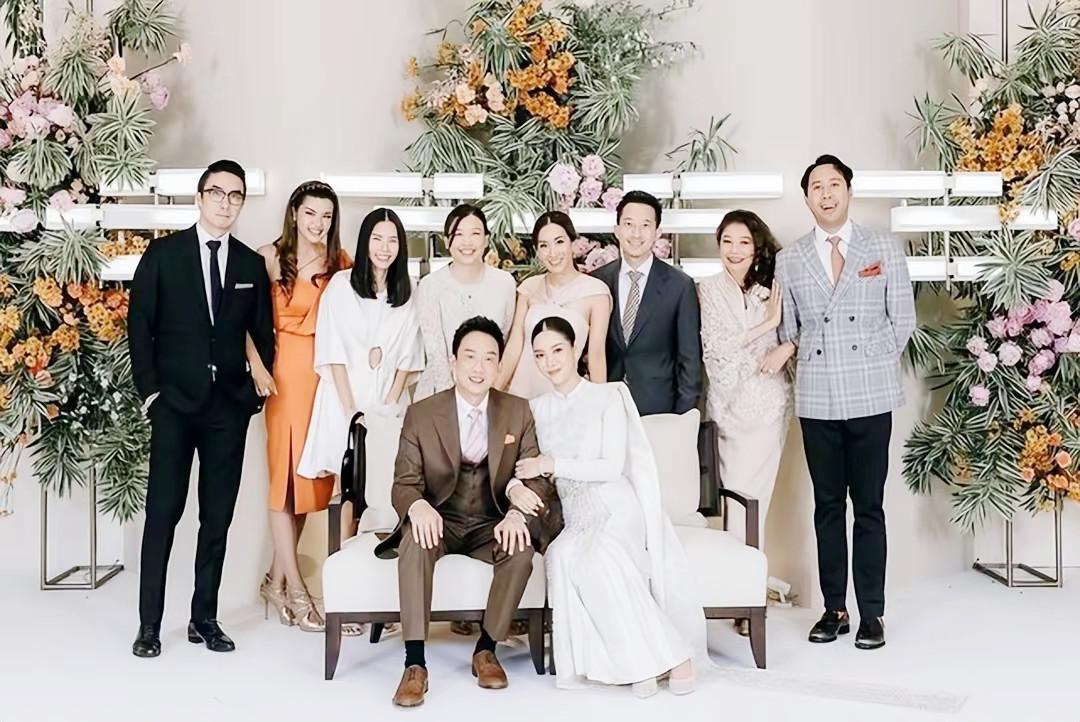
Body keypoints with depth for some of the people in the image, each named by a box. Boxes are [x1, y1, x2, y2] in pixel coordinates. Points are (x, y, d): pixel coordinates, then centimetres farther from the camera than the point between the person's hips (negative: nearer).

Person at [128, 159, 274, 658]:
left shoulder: (251, 264, 10)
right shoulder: (163, 253, 2)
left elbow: (263, 335, 14)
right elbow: (139, 324, 0)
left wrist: (262, 389, 4)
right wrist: (148, 390, -5)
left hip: (230, 406, 3)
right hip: (175, 402, -3)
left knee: (218, 518, 6)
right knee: (162, 513, -2)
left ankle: (204, 618, 15)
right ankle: (149, 625, 6)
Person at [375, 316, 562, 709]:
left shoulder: (518, 412, -1)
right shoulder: (420, 414, -5)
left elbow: (535, 477, -4)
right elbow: (404, 483, -5)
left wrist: (517, 513, -27)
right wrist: (418, 506, -32)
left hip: (492, 524, 1)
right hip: (440, 521, -1)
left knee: (522, 549, -30)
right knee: (414, 542, -34)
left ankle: (486, 649, -11)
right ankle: (415, 663, -29)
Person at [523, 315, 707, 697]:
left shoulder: (609, 396, 4)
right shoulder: (537, 409, 17)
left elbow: (612, 466, -5)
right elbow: (523, 469, 13)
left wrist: (553, 464, -13)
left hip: (614, 508, -3)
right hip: (571, 515, 4)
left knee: (599, 554, -37)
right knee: (563, 556, -32)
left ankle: (668, 652, -24)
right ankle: (642, 658, -23)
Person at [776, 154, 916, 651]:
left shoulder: (884, 249, 4)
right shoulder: (788, 260, 7)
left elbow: (902, 318, 6)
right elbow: (787, 329, 9)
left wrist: (874, 365, 3)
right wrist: (814, 365, 1)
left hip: (870, 398, -1)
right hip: (816, 400, 2)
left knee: (869, 508, 3)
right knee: (827, 507, 8)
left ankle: (871, 613, 11)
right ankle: (834, 608, 17)